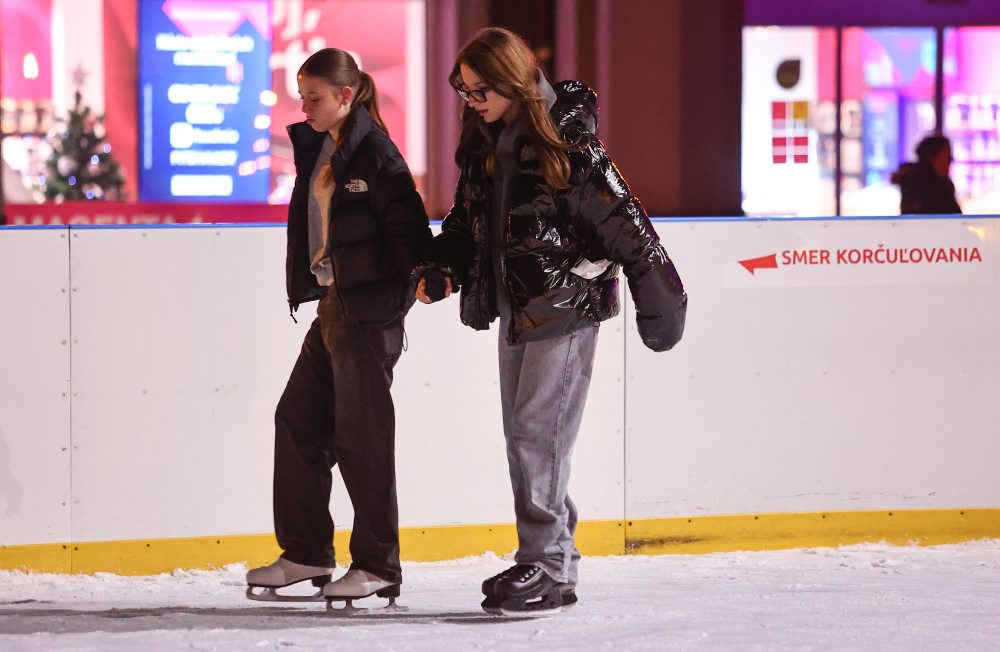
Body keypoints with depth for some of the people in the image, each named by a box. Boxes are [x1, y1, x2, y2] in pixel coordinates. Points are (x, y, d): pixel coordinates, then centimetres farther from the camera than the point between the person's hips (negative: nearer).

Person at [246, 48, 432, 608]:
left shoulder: (374, 152, -13)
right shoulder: (316, 148, 12)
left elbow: (406, 222, -18)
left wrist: (424, 274, -27)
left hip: (370, 308, -9)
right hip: (332, 303, 9)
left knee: (362, 435, -4)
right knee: (298, 421, 11)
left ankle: (379, 565, 4)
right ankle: (306, 555, 19)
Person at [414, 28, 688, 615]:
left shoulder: (568, 141, -16)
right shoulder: (483, 145, 8)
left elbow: (621, 218, -14)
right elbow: (466, 219, 19)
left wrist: (658, 296, -13)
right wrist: (442, 267, 1)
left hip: (567, 306, -8)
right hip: (515, 307, 8)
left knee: (539, 430, -12)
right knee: (521, 434, 11)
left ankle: (548, 570, -7)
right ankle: (556, 555, 20)